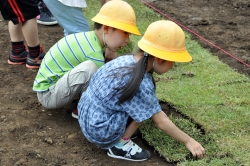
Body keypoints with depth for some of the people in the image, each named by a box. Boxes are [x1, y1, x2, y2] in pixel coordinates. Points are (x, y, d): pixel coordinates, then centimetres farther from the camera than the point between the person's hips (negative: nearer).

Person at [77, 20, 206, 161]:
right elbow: (161, 122, -15)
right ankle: (119, 145, -1)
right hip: (99, 131, -8)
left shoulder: (127, 59, -2)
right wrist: (188, 141, -3)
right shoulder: (141, 85, -25)